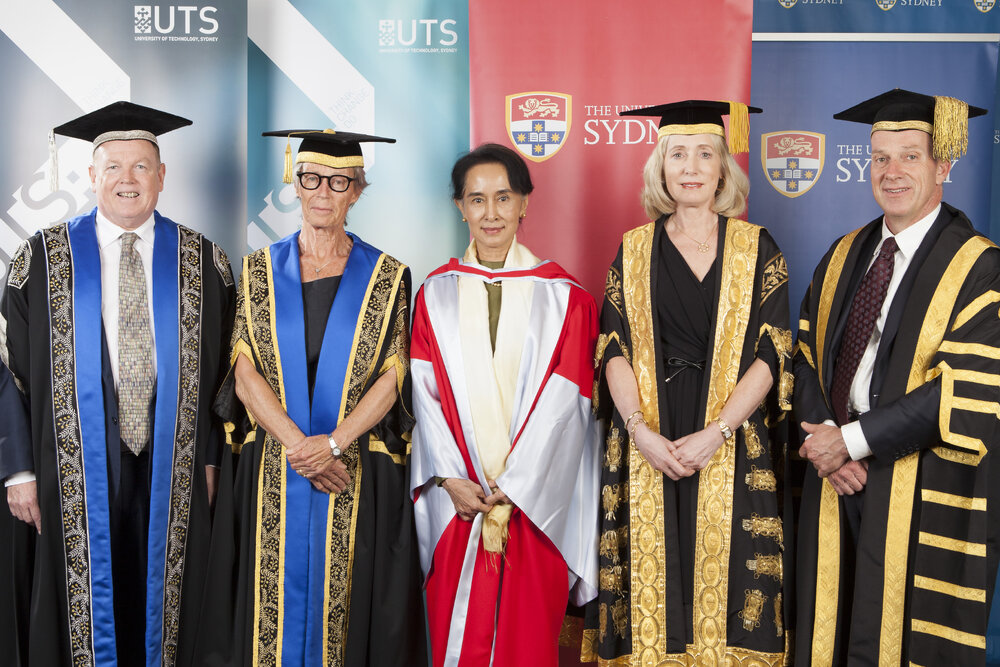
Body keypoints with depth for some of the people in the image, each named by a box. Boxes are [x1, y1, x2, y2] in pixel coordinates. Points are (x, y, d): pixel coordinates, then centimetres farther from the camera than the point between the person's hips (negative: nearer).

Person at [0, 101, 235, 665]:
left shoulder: (202, 261, 3)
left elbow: (220, 367, 7)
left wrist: (210, 457, 4)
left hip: (172, 474, 1)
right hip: (75, 477, 0)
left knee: (161, 604, 10)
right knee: (83, 607, 9)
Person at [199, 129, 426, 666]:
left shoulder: (386, 276, 3)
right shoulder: (260, 270, 7)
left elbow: (391, 379, -3)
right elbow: (245, 375, -1)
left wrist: (333, 443, -15)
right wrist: (300, 446, -13)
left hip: (356, 476, -1)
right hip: (271, 475, 1)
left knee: (342, 599, 3)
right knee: (273, 598, 6)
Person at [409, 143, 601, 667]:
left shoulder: (561, 296, 1)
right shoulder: (436, 294, 6)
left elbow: (563, 401, -5)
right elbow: (425, 393, 1)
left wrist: (515, 484, -11)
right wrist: (449, 477, -10)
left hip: (535, 500, -1)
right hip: (457, 499, 1)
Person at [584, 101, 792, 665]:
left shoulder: (756, 249, 4)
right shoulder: (634, 250, 8)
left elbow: (772, 353, -3)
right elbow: (615, 350, 2)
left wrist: (715, 433, -14)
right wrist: (641, 432, -12)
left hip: (732, 450, -1)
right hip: (647, 445, 1)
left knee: (725, 575, 0)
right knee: (653, 580, 2)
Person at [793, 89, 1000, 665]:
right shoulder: (845, 256, 9)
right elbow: (807, 353, 7)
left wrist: (853, 440, -16)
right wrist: (823, 436, -10)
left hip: (924, 493, -5)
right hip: (837, 483, 5)